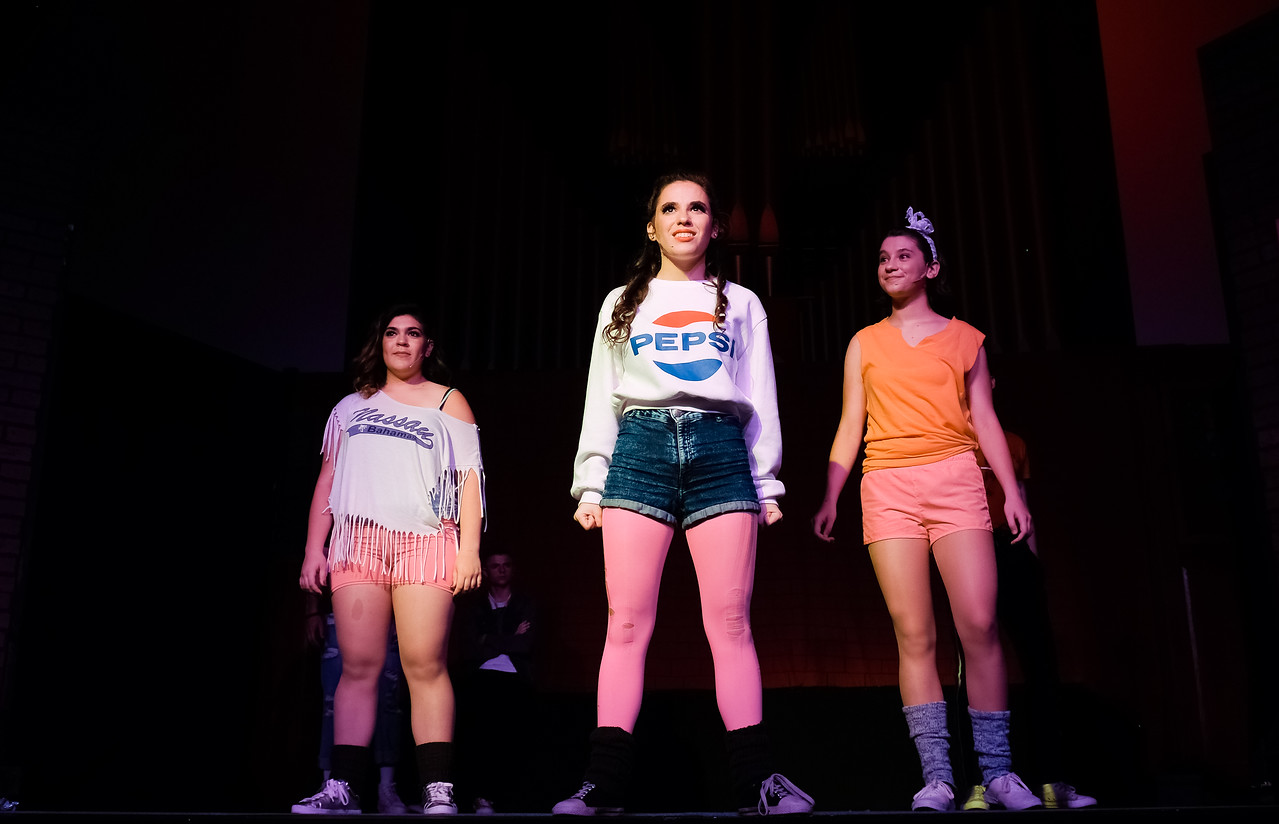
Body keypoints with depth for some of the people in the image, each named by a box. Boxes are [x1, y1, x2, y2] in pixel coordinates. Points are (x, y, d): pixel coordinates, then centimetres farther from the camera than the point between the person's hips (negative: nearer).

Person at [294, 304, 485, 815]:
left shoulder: (448, 402, 16)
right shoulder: (351, 407, 23)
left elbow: (469, 478, 7)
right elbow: (327, 481, 20)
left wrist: (470, 549, -4)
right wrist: (314, 549, 9)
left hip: (425, 541, -2)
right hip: (358, 541, 3)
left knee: (425, 665, -11)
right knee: (358, 666, -5)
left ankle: (438, 792, -11)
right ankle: (343, 789, -4)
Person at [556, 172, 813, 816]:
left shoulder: (740, 303, 20)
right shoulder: (623, 303, 20)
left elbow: (761, 400, 16)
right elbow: (600, 400, 15)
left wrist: (767, 485, 6)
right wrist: (590, 484, 5)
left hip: (720, 450, 0)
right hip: (640, 448, 0)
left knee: (731, 621, -5)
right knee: (627, 622, -6)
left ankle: (757, 782, -2)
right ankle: (604, 785, -5)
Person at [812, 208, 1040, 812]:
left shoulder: (963, 338, 15)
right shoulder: (865, 344, 16)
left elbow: (984, 419, 11)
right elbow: (849, 428, 14)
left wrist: (1013, 492, 2)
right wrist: (830, 497, 5)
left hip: (955, 479, 0)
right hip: (887, 487, 1)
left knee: (980, 626, -9)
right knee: (914, 635, -5)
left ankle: (998, 772, 3)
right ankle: (936, 777, -3)